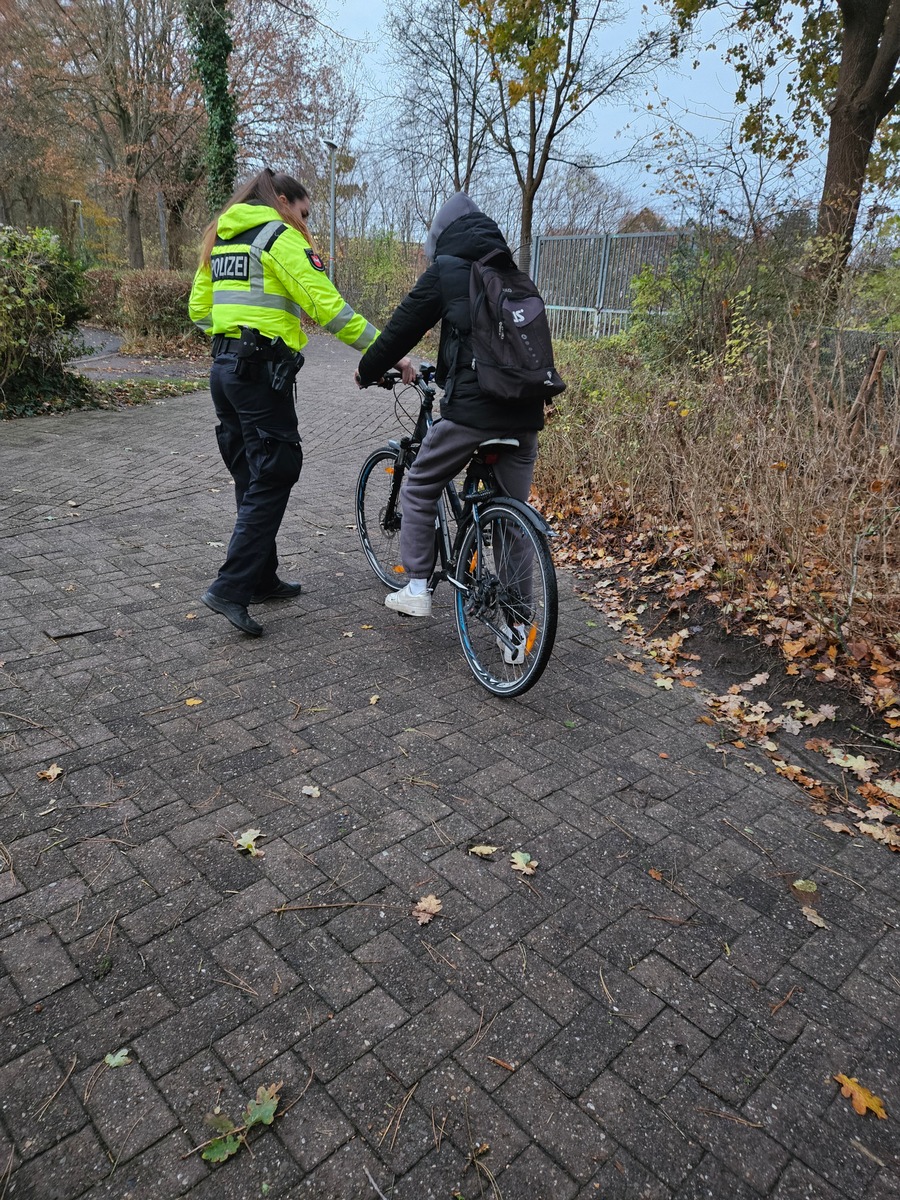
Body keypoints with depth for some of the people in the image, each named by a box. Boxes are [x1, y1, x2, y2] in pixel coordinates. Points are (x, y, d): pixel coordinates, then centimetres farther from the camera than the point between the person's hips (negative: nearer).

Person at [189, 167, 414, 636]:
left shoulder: (221, 240, 20)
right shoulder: (282, 237, -6)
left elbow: (199, 308, 20)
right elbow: (327, 305, -16)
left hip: (224, 368, 9)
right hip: (261, 372, -9)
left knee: (252, 477, 14)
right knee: (272, 479, -4)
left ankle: (261, 579, 23)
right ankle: (231, 588, -7)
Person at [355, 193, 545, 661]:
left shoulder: (446, 270, 3)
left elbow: (404, 325, 7)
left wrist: (367, 370, 25)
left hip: (472, 407, -6)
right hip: (526, 412, 6)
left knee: (419, 488, 16)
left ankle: (417, 588, 16)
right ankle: (516, 627, 14)